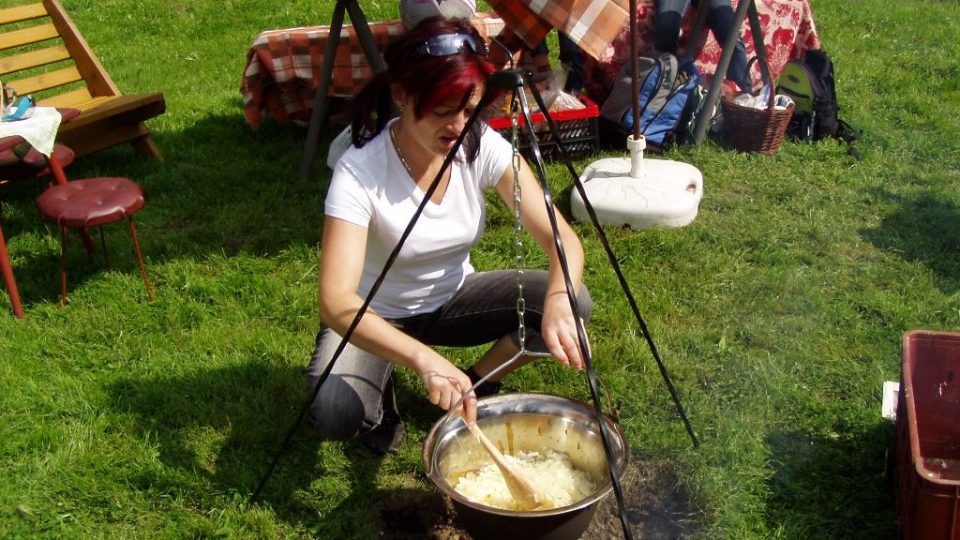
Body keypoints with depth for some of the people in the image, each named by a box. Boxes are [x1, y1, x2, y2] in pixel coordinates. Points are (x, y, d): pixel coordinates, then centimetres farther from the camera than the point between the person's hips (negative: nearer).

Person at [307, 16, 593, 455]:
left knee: (574, 304, -19)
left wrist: (558, 300, -44)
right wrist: (422, 358, -53)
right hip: (375, 317, -3)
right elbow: (336, 301, -38)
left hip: (451, 299, 4)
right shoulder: (360, 172, -29)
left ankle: (476, 385, 5)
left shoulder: (484, 147, -18)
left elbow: (562, 238, -21)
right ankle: (381, 388, 5)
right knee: (334, 411, -33)